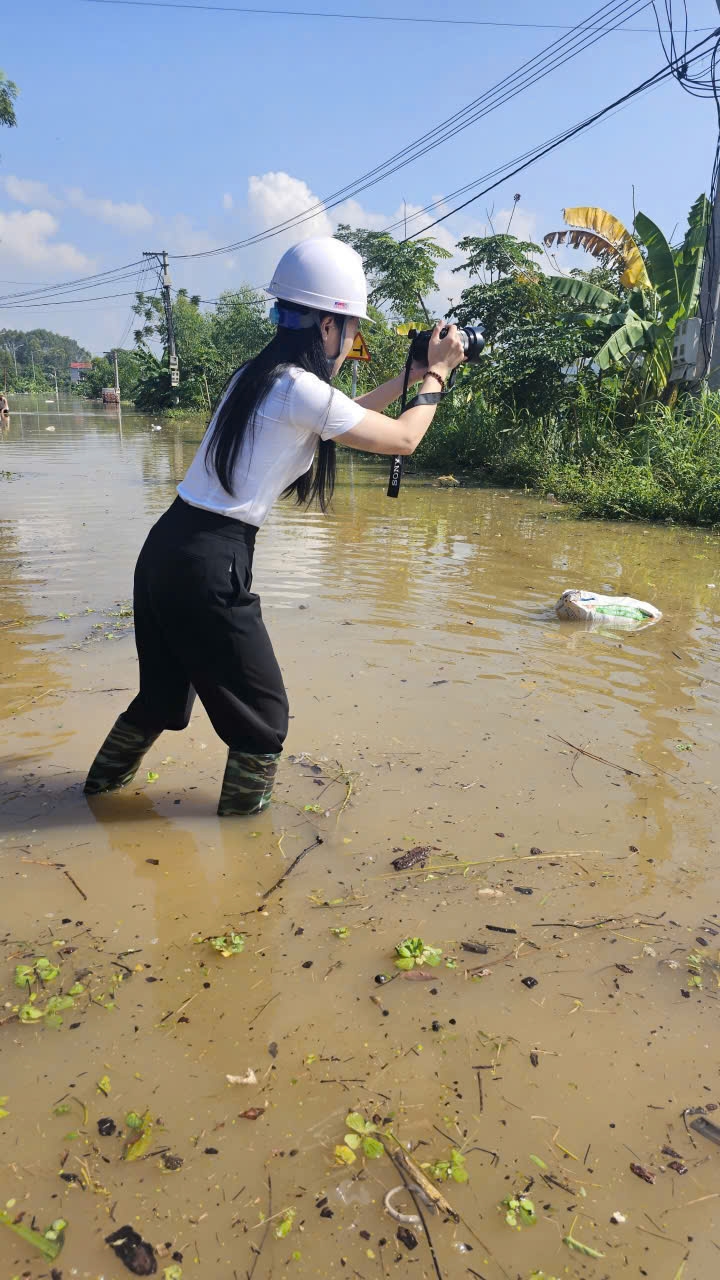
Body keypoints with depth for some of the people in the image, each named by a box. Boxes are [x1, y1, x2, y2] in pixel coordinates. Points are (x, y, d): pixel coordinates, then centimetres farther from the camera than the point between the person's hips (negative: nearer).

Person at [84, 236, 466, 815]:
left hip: (168, 547, 9)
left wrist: (407, 376, 29)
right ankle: (244, 810, 24)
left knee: (167, 686, 27)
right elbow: (402, 439, -3)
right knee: (260, 709, 9)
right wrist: (436, 374, 12)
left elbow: (342, 416, 28)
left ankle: (107, 779, 45)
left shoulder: (258, 375, 13)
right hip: (209, 563, -9)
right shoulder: (301, 388, -14)